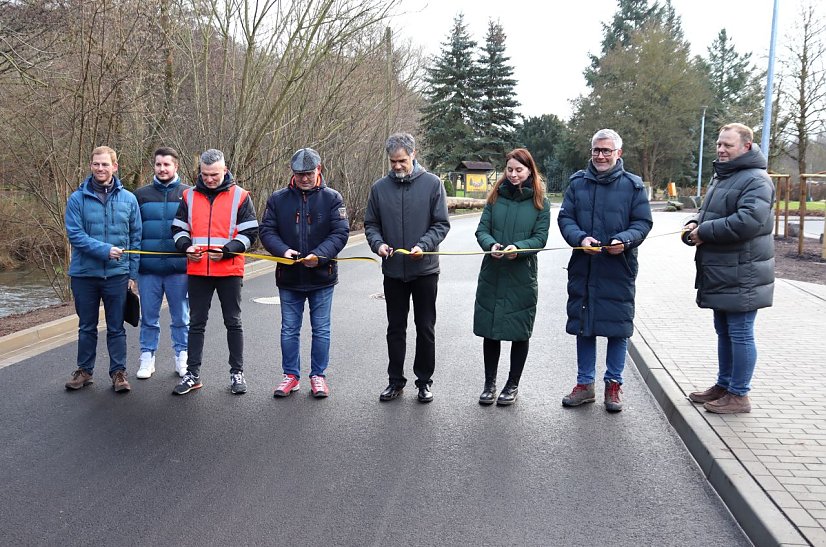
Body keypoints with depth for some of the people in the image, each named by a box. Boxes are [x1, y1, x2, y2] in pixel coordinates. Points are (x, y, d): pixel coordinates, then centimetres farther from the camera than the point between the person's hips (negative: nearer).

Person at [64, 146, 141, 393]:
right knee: (86, 327, 13)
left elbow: (136, 239, 4)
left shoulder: (128, 199, 1)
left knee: (116, 328, 8)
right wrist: (104, 249, -23)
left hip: (117, 274, 0)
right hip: (84, 273, 0)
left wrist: (133, 274, 0)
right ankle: (84, 370, 26)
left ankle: (118, 372, 17)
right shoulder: (77, 199, -3)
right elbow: (75, 234, -10)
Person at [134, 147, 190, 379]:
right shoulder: (141, 195, 7)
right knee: (149, 318, 9)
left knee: (181, 318, 8)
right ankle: (147, 358, 20)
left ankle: (182, 358, 20)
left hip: (179, 268, -1)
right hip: (148, 268, 1)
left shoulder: (187, 194, 3)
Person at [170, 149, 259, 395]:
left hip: (230, 271, -2)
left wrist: (226, 250, -16)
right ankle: (193, 374, 16)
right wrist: (186, 246, -9)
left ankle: (237, 373, 17)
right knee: (196, 323, 8)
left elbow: (250, 232, -3)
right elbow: (178, 228, 11)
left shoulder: (240, 196, -1)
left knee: (233, 322, 7)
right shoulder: (189, 196, 7)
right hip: (197, 271, 3)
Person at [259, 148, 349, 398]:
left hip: (322, 276, -1)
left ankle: (318, 375, 21)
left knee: (321, 330, 8)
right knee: (289, 330, 10)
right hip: (288, 277, 2)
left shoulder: (332, 198, -3)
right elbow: (267, 230, -1)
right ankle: (291, 376, 24)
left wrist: (319, 255, -24)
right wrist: (283, 250, -20)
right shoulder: (278, 199, 2)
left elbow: (340, 232, -9)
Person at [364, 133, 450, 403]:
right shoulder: (380, 187, 1)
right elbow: (370, 224, 8)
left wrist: (423, 245, -20)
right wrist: (378, 243, -12)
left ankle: (424, 380, 21)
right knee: (395, 328, 11)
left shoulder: (432, 183, -5)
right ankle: (396, 380, 24)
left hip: (424, 269, -2)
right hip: (393, 271, 2)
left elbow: (442, 224, -5)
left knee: (426, 328, 8)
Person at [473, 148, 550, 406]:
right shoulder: (496, 197, 6)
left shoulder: (540, 202, 1)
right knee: (489, 331, 7)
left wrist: (518, 247, -24)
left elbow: (540, 238, -5)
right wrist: (491, 245, -21)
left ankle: (513, 385, 22)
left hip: (523, 278, -2)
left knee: (520, 333, 6)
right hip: (492, 275, 2)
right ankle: (490, 383, 22)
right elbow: (482, 230, 1)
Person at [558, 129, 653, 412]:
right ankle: (585, 384, 22)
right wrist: (580, 238, -15)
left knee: (617, 327, 5)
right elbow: (565, 218, 4)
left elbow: (642, 222, 0)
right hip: (582, 268, 2)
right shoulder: (578, 182, 7)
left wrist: (625, 240, -19)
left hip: (619, 269, -2)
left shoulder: (633, 185, 2)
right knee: (583, 327, 9)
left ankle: (613, 384, 20)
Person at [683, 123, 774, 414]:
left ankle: (739, 395, 10)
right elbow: (707, 212, 27)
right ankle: (724, 385, 31)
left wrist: (705, 231, -20)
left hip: (741, 275, -10)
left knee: (740, 334, -1)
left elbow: (748, 221, -28)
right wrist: (694, 224, 4)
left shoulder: (756, 180, -15)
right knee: (724, 332, 18)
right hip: (721, 273, 10)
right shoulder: (721, 177, 17)